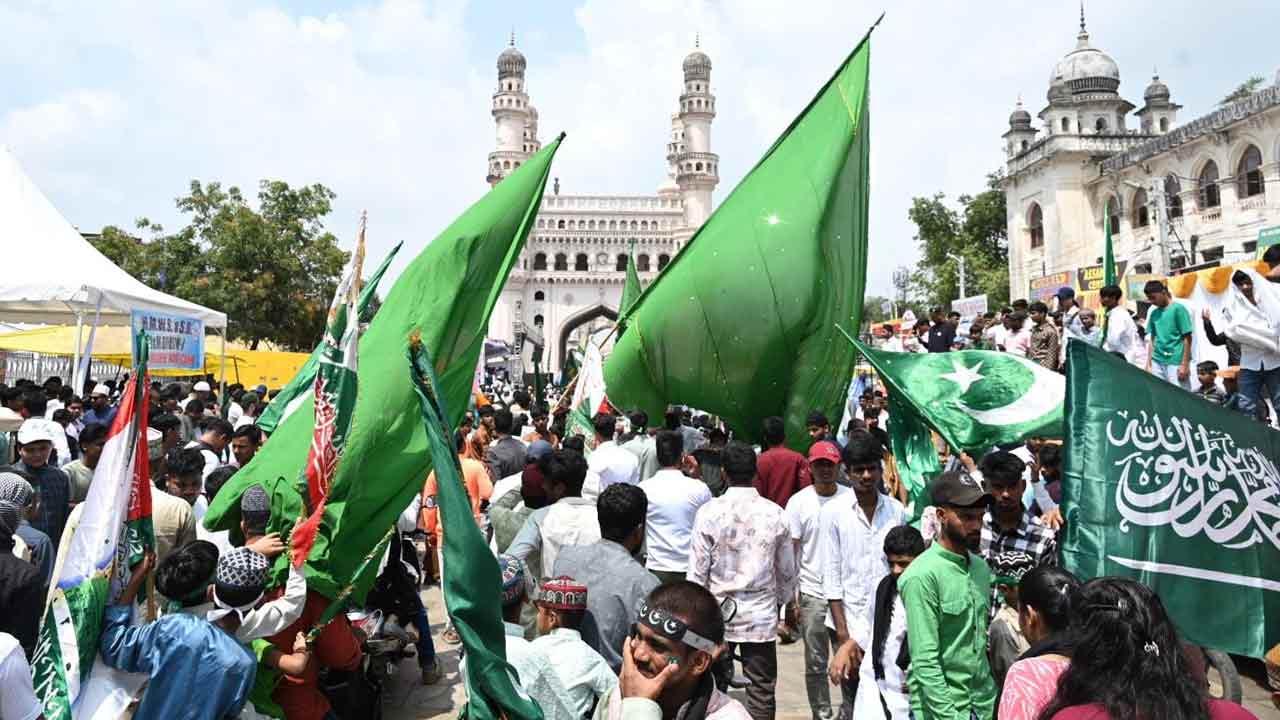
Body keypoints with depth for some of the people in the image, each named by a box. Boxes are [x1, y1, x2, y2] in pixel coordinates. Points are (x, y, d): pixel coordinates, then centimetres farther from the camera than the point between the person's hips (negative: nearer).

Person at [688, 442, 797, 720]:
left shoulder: (708, 512, -10)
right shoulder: (775, 513, -4)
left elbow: (697, 572, -7)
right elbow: (787, 570, 5)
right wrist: (781, 602, 21)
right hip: (762, 615, 1)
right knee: (762, 688, 9)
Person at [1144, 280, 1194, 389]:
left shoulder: (1178, 309, -5)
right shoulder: (1154, 313, 12)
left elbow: (1187, 339, -7)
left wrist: (1184, 365, -11)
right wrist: (1149, 364, 10)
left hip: (1175, 362, -6)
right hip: (1157, 363, 6)